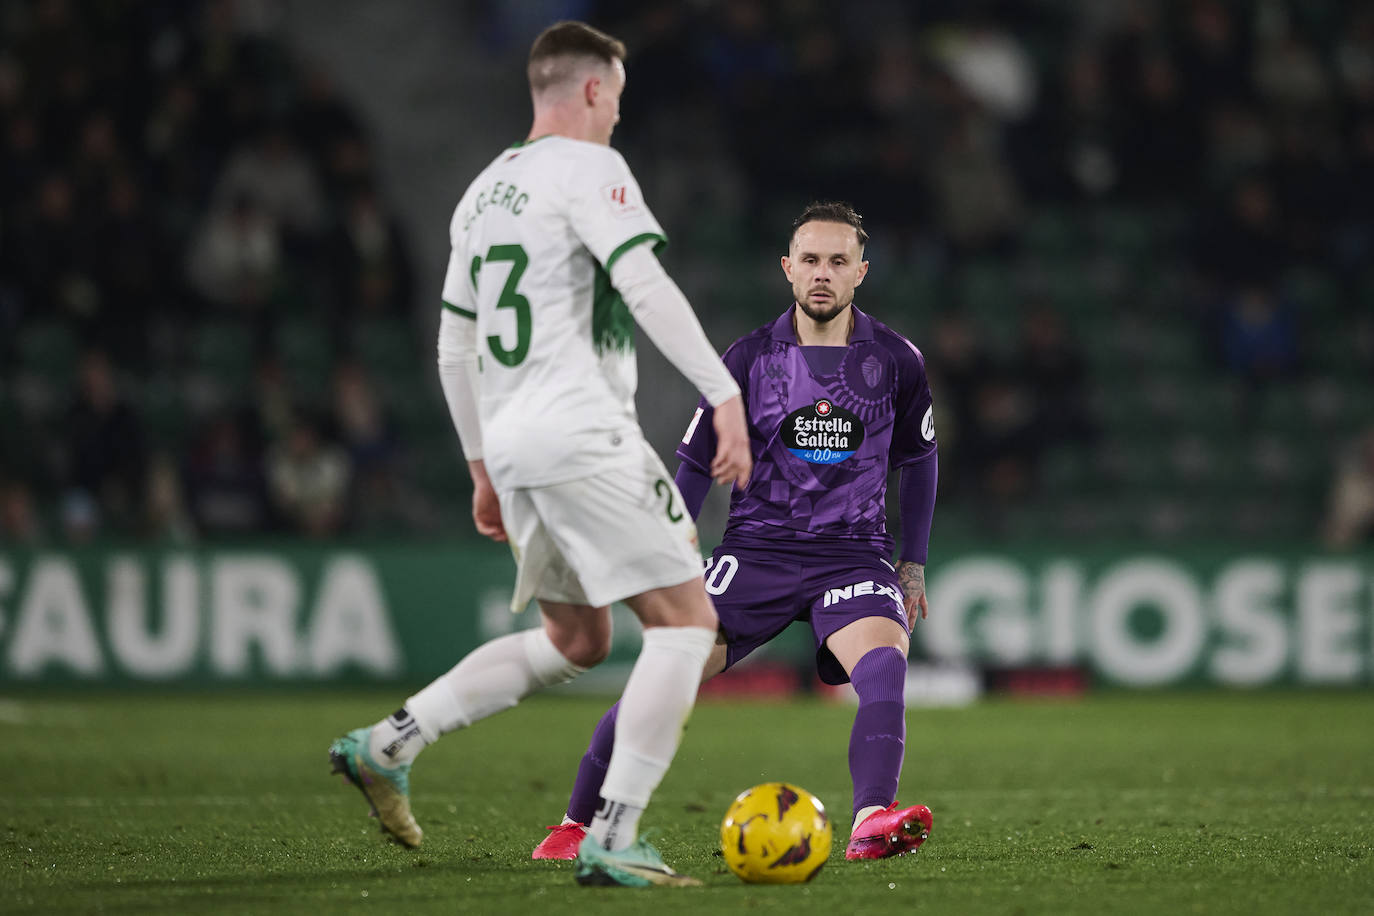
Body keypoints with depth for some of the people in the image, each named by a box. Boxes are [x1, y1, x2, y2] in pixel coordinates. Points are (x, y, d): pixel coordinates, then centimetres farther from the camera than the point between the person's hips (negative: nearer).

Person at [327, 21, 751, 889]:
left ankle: (388, 743, 11)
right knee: (686, 618, -6)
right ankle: (612, 841, -14)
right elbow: (647, 287, -18)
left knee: (575, 639, 21)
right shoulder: (589, 169, -5)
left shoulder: (483, 191, 20)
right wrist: (726, 395, -20)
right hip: (582, 434, -9)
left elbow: (454, 345, 24)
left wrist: (484, 467, 30)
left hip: (511, 443, 9)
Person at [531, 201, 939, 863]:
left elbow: (918, 459, 18)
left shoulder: (896, 360, 3)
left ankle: (871, 823, -44)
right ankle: (578, 824, 1)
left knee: (883, 663, -31)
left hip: (854, 554, 0)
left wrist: (914, 563, 16)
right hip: (755, 548, 0)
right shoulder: (749, 358, 1)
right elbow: (696, 464, 10)